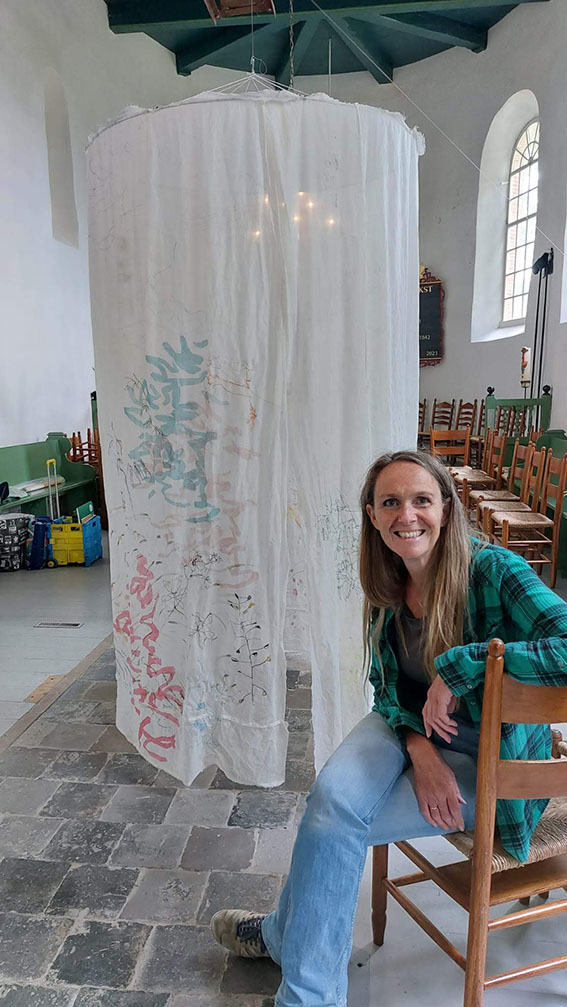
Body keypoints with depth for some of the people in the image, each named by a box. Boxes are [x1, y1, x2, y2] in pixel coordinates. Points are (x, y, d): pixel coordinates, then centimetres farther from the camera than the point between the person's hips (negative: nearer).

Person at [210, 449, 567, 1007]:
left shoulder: (491, 571, -24)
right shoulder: (388, 585, -5)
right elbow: (385, 685, 3)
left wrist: (460, 663, -35)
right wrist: (419, 748, -15)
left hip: (487, 757, -4)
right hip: (409, 727, 5)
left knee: (334, 820, -16)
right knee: (333, 795, -22)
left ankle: (287, 935, 16)